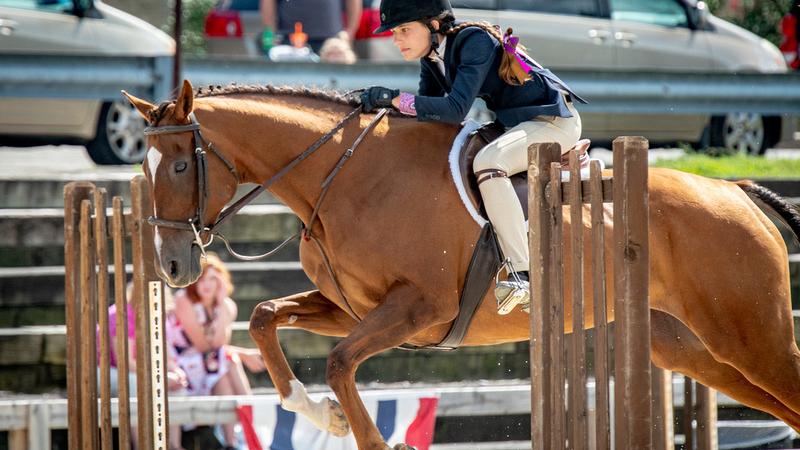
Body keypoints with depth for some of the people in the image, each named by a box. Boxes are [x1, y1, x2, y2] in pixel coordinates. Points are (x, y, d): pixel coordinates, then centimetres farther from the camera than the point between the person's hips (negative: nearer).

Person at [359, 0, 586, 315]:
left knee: (486, 162, -34)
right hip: (514, 123, 10)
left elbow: (456, 110, -32)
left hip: (554, 120, -10)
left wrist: (395, 99, -33)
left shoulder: (474, 41, -23)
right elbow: (428, 113, 5)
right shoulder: (432, 60, 3)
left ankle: (522, 275, -35)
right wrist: (381, 108, -10)